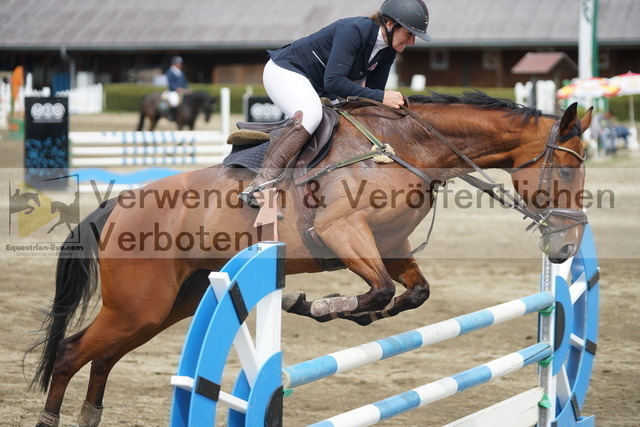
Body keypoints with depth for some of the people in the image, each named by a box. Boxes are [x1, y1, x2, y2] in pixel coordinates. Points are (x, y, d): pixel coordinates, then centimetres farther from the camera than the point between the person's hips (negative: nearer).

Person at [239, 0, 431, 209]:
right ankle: (264, 180, -38)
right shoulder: (354, 30, -28)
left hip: (317, 89, 10)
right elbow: (333, 82, -34)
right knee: (309, 114, -36)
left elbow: (373, 90, 4)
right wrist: (380, 97, -34)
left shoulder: (388, 51, -3)